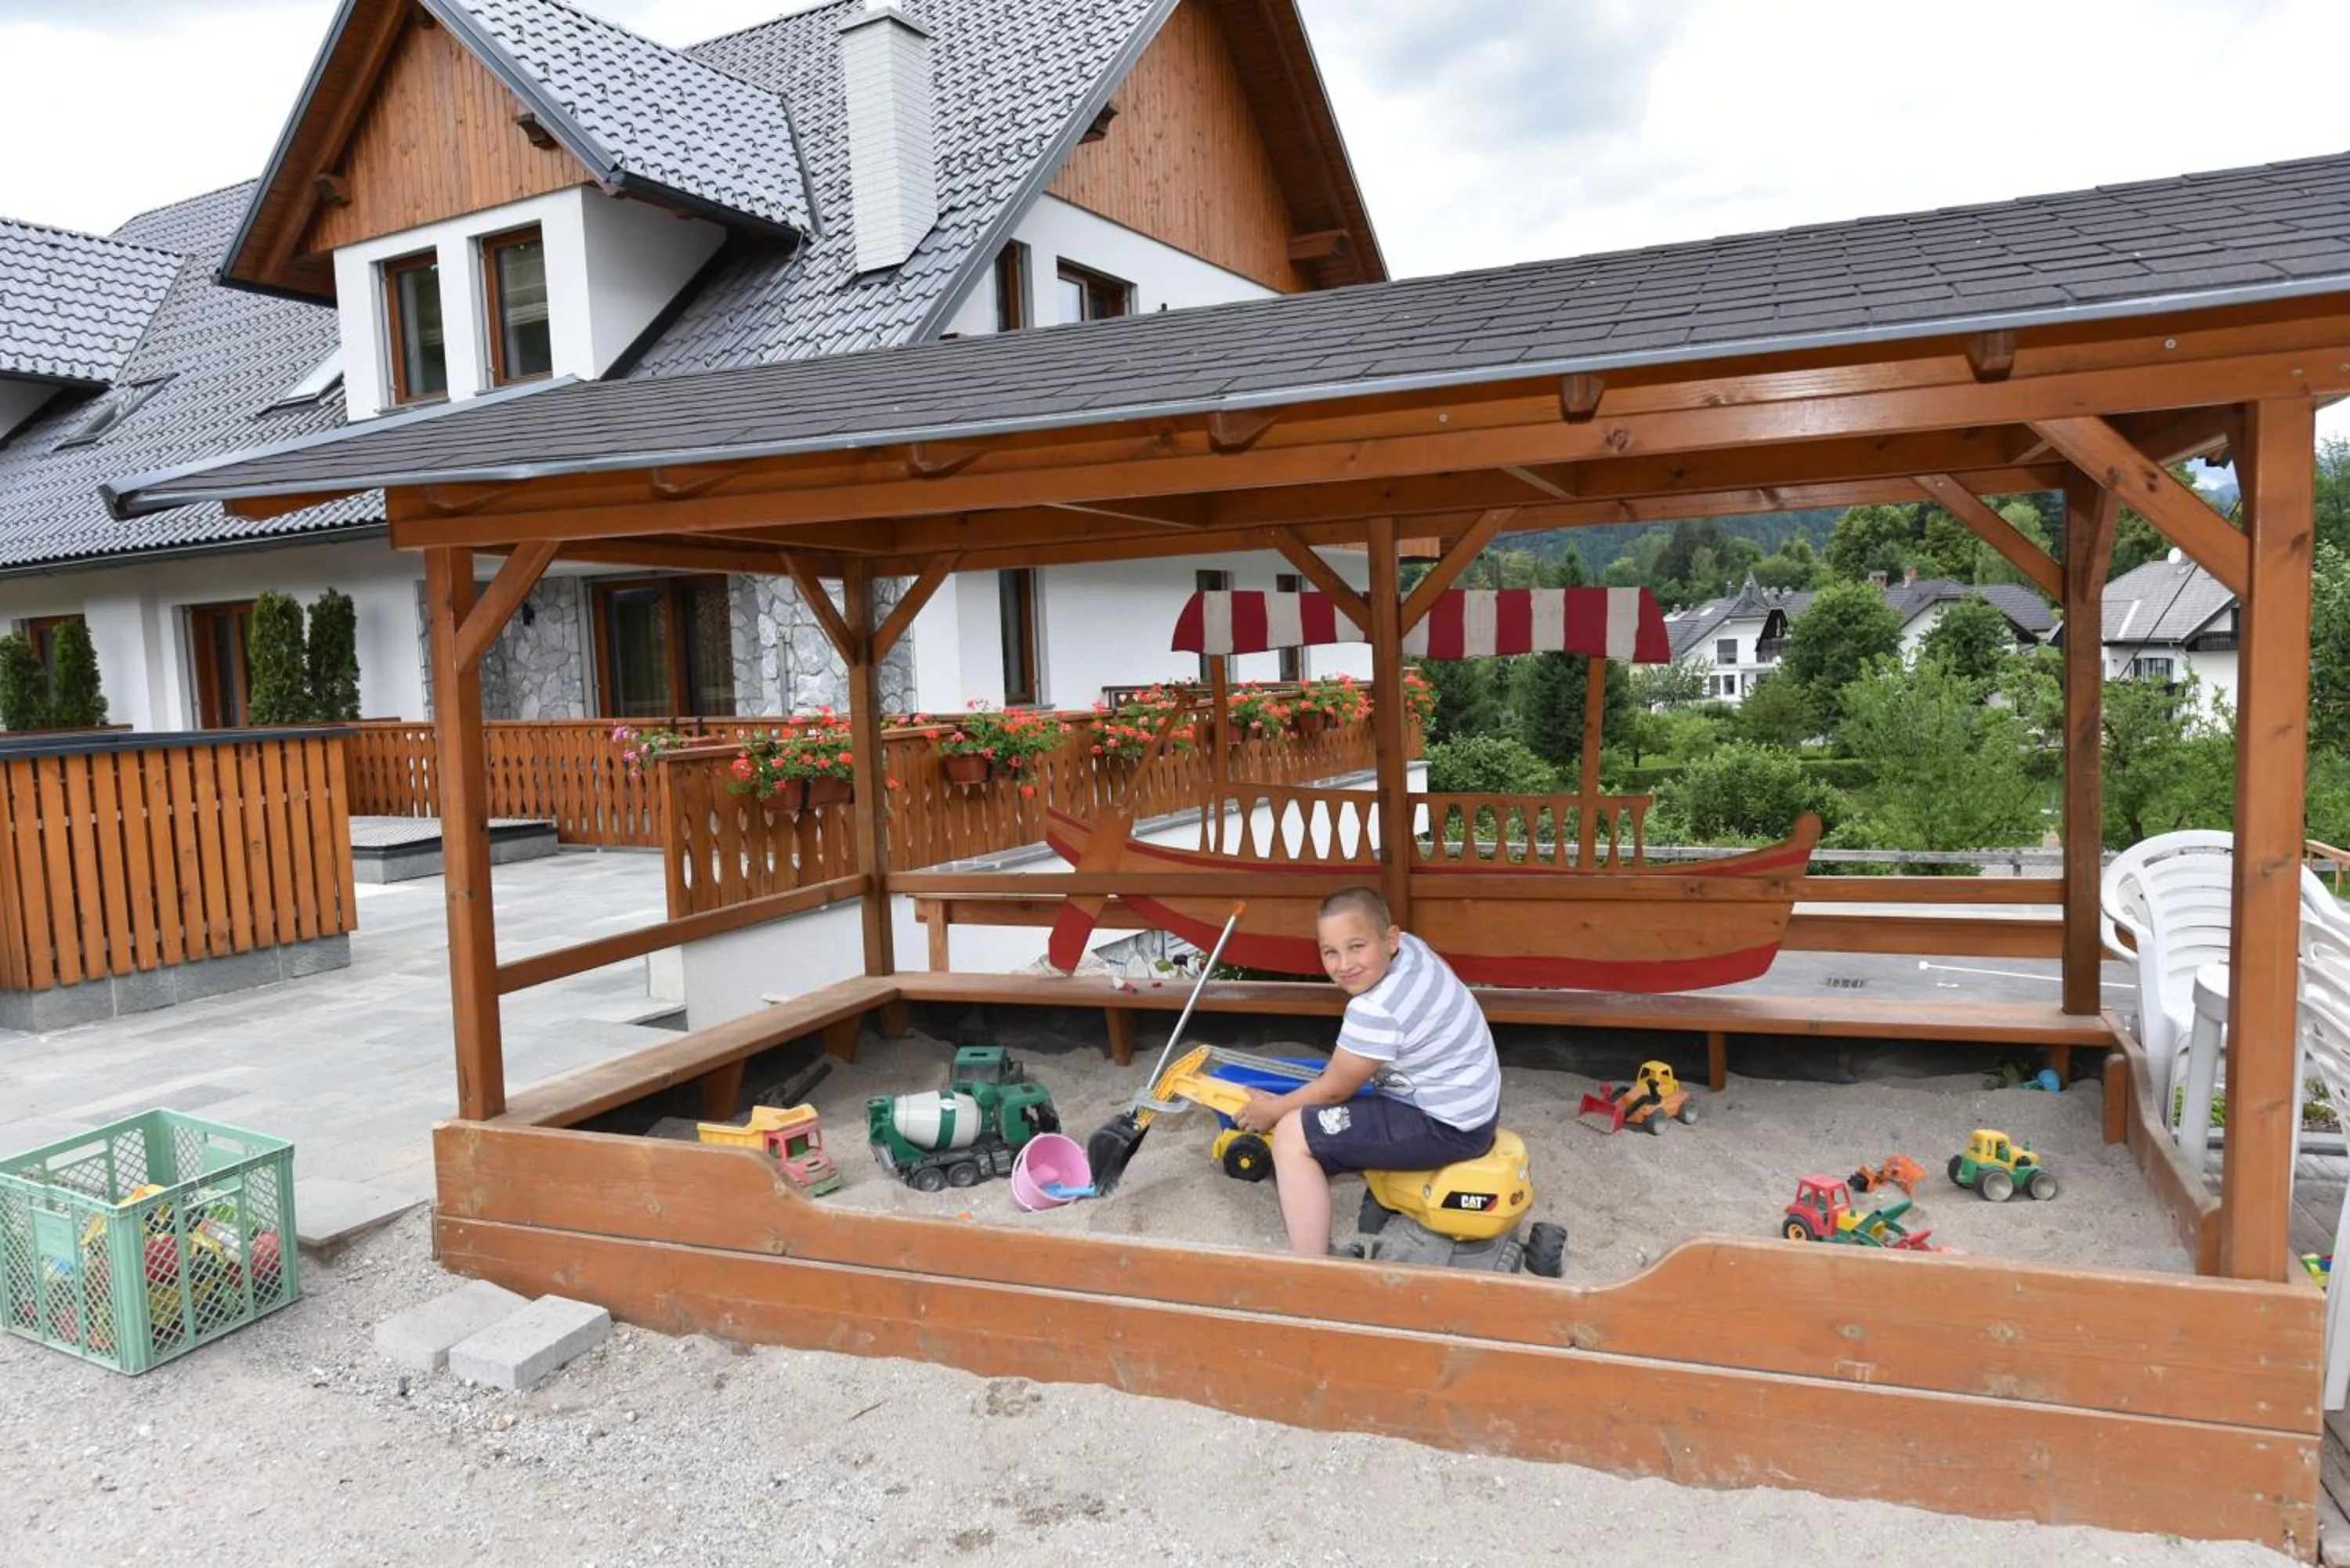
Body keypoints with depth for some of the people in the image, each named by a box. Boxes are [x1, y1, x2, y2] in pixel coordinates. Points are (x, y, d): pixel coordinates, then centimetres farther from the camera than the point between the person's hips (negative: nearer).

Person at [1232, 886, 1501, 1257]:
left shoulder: (1376, 1012, -27)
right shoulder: (1410, 946, -2)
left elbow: (1334, 1090, -12)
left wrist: (1273, 1110, 3)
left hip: (1448, 1128, -10)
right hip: (1472, 1102, 10)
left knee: (1293, 1135, -12)